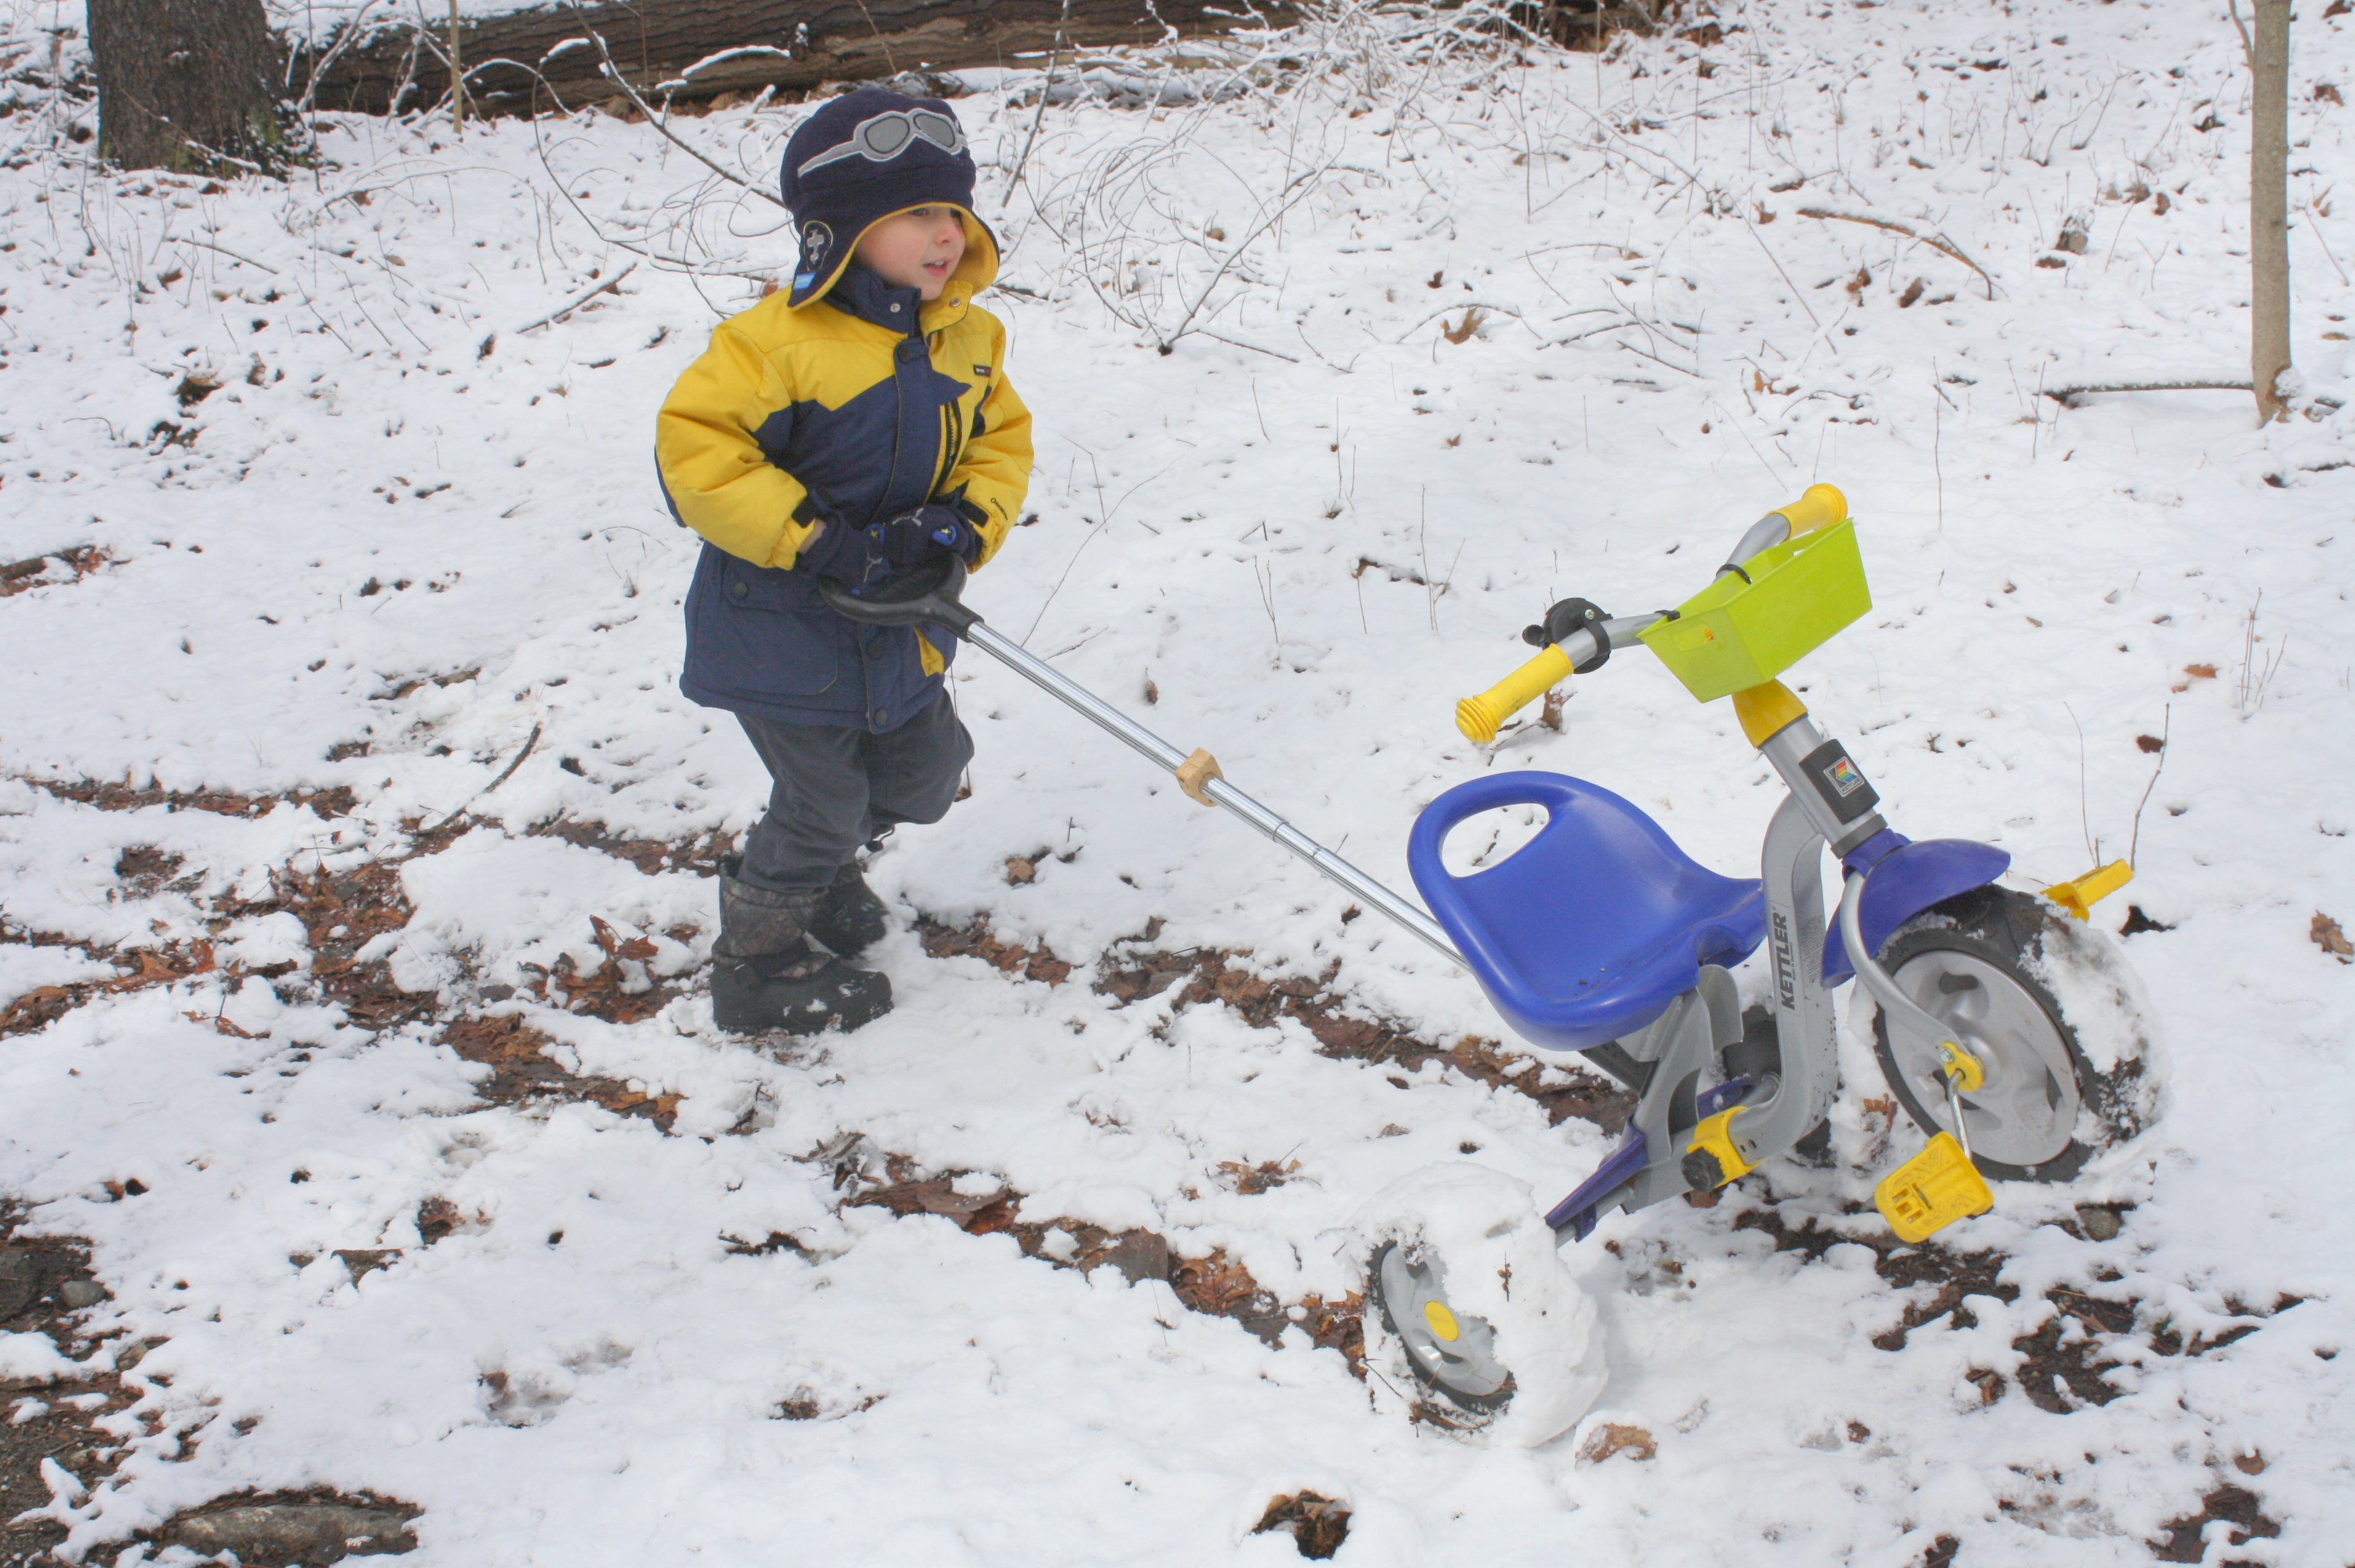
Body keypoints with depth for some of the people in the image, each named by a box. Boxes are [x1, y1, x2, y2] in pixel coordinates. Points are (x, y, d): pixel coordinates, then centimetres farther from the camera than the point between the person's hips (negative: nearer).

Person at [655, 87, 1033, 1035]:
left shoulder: (969, 339, 0)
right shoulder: (784, 341, -23)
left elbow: (1001, 442, 6)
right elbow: (693, 444, -26)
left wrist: (966, 523, -16)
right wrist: (810, 540, -29)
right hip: (784, 631, -7)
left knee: (923, 773, 21)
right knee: (823, 800, 2)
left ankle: (816, 869, 50)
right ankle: (756, 966, 26)